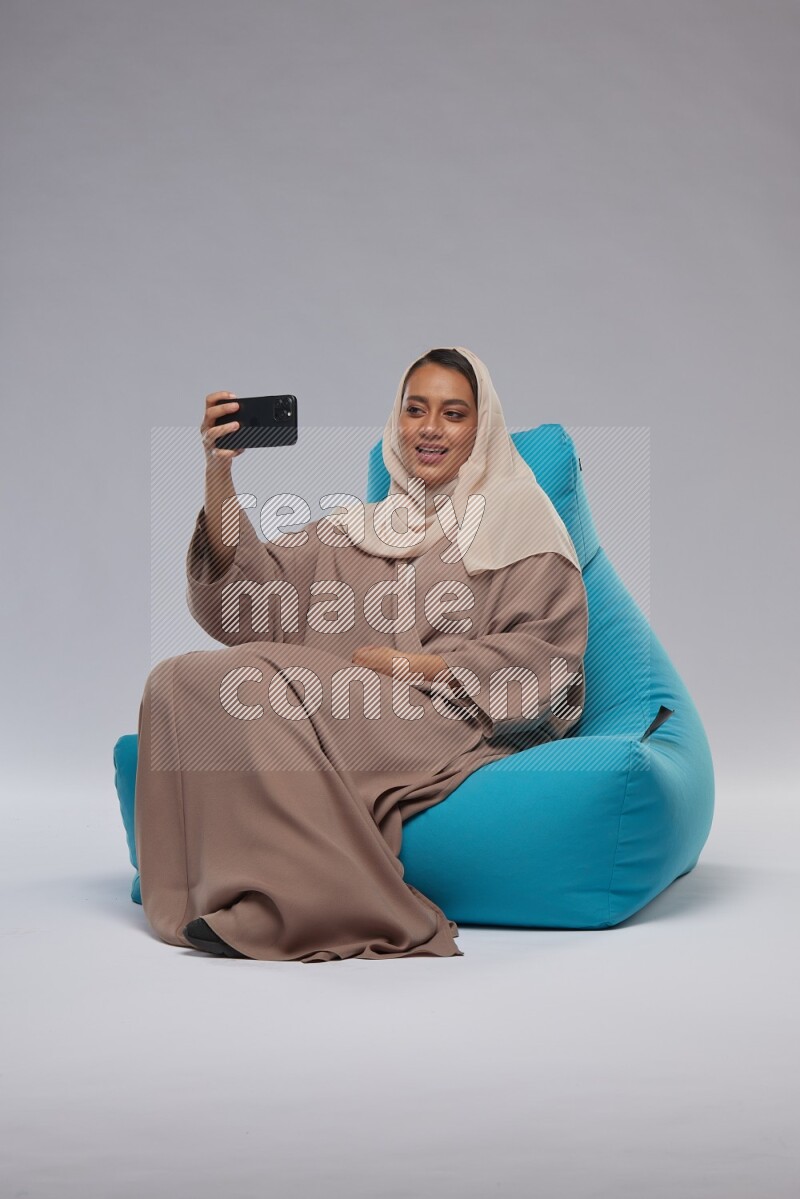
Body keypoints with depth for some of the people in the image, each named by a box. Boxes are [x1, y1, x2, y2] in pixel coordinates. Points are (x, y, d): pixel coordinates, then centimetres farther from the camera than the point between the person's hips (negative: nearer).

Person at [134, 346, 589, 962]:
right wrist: (219, 475, -4)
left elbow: (544, 660, 0)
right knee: (183, 679, -21)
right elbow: (251, 600, 9)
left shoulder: (520, 524, 14)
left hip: (456, 732, -5)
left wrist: (408, 666, -8)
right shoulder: (353, 528, 25)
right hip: (342, 720, 5)